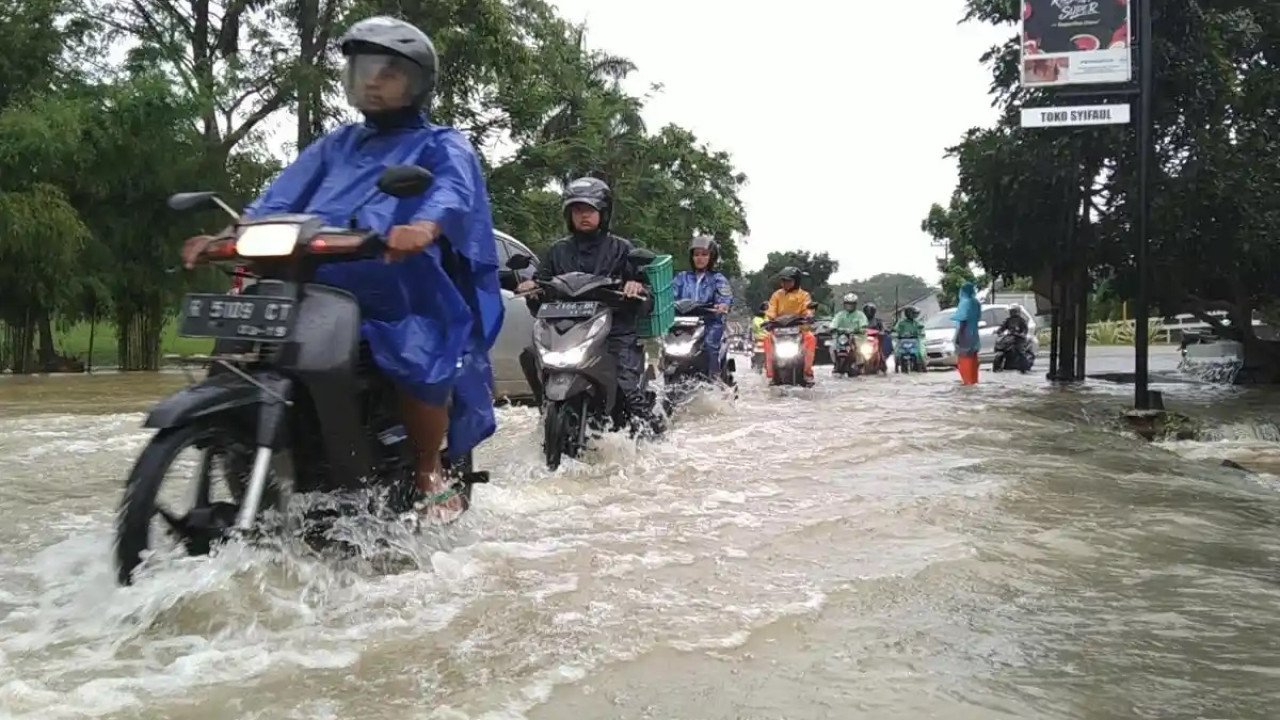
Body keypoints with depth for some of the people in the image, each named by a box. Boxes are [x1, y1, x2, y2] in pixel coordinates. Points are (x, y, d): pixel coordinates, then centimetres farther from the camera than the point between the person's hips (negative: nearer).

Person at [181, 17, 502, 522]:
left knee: (422, 369, -31)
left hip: (408, 301, -6)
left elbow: (453, 193, -15)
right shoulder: (335, 145, 26)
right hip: (321, 293, 6)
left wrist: (424, 228, -40)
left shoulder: (443, 147, 8)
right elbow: (283, 197, 14)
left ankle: (430, 474, -7)